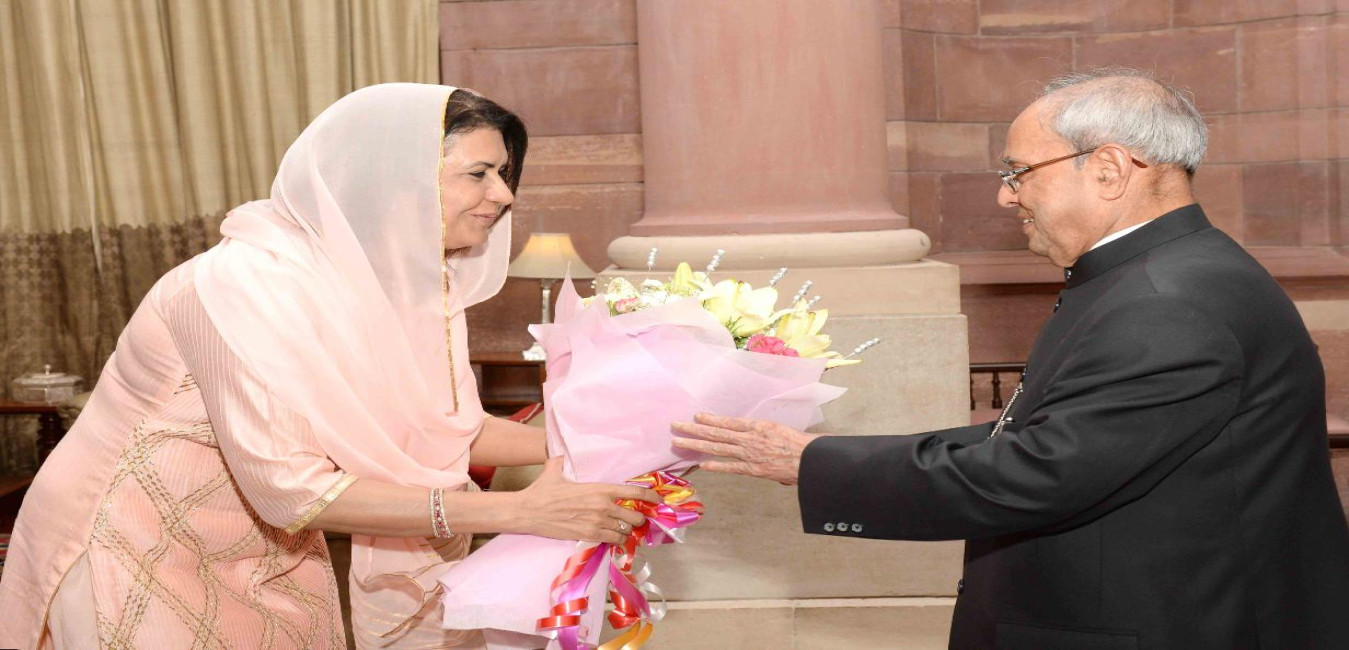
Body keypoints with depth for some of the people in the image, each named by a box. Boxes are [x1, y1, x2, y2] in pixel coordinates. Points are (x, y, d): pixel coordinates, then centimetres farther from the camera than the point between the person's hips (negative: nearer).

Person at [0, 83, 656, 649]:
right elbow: (290, 485, -33)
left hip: (263, 555, 7)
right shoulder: (251, 284, -30)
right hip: (134, 558, -6)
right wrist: (517, 511, -34)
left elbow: (442, 427, -1)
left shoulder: (398, 277, -8)